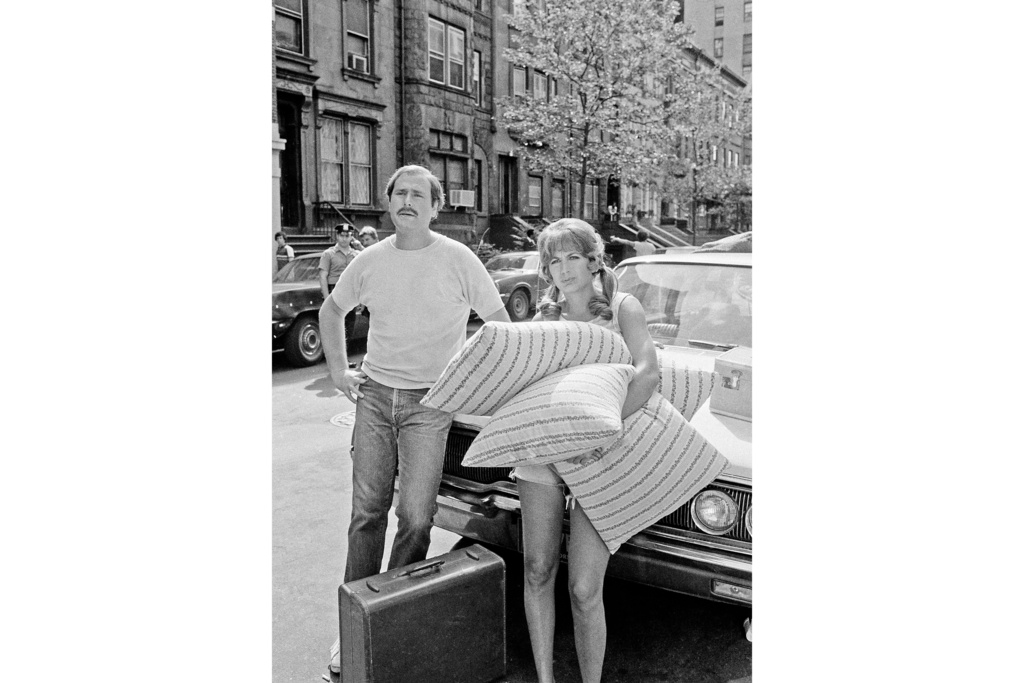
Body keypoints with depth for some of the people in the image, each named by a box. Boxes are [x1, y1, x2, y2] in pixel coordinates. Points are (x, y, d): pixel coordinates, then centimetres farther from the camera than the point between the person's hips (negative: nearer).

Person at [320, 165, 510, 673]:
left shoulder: (457, 259, -5)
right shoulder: (370, 261, 5)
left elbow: (501, 322, 2)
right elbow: (331, 311, 21)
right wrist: (338, 371, 13)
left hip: (429, 402, -3)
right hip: (375, 396, 3)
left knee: (416, 518, -6)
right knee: (367, 512, 6)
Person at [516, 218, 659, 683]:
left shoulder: (622, 307, 1)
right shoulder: (546, 317, 12)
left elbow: (647, 373, -14)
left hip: (598, 464, -3)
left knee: (585, 590, -4)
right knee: (537, 572, 7)